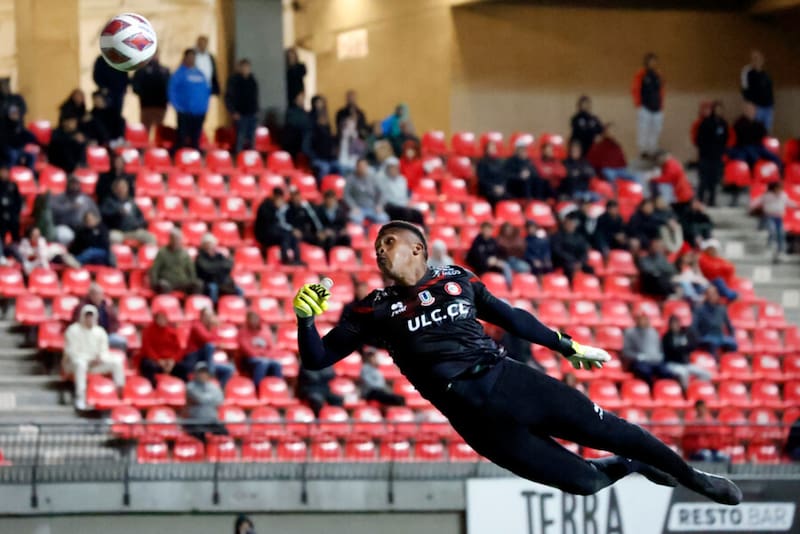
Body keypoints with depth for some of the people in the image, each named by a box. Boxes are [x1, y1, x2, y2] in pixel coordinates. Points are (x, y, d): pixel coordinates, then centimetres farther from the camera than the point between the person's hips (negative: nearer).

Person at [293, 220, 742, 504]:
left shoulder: (456, 280, 11)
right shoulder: (374, 310, 6)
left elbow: (511, 318, 20)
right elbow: (316, 359, 5)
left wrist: (568, 346, 21)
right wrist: (306, 317, -15)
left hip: (510, 379, 2)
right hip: (473, 413, -2)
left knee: (608, 430, 1)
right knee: (582, 481, -4)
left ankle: (691, 476, 24)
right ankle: (631, 467, 28)